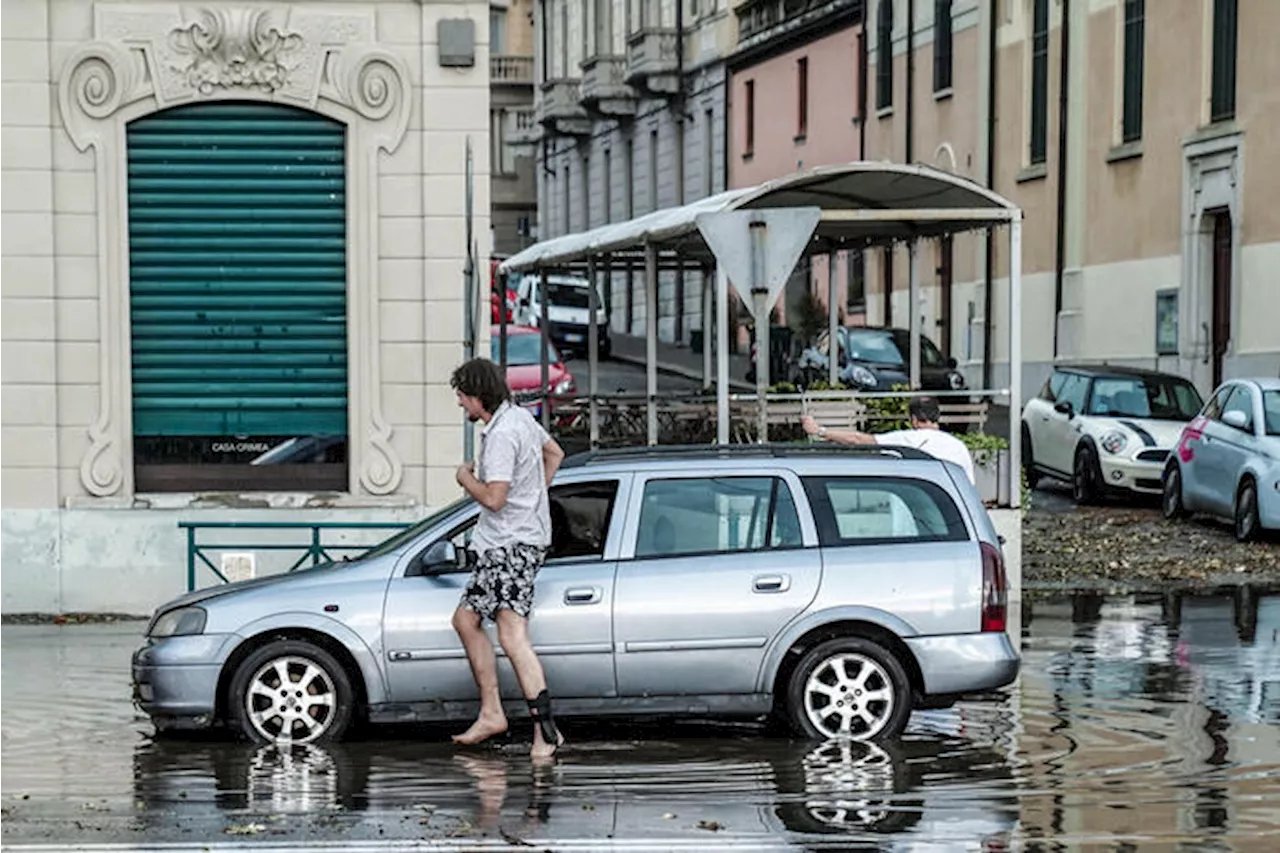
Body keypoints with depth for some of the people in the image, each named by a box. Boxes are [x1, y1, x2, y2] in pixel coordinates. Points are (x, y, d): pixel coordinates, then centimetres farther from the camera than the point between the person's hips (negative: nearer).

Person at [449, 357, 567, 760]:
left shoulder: (502, 435, -20)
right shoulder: (521, 417, 12)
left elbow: (493, 498, -24)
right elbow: (555, 453, 28)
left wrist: (465, 478, -5)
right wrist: (532, 497, 25)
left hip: (511, 544, -11)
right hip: (502, 543, 11)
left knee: (512, 636, -20)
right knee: (466, 619, 18)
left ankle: (545, 729, -28)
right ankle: (491, 713, 21)